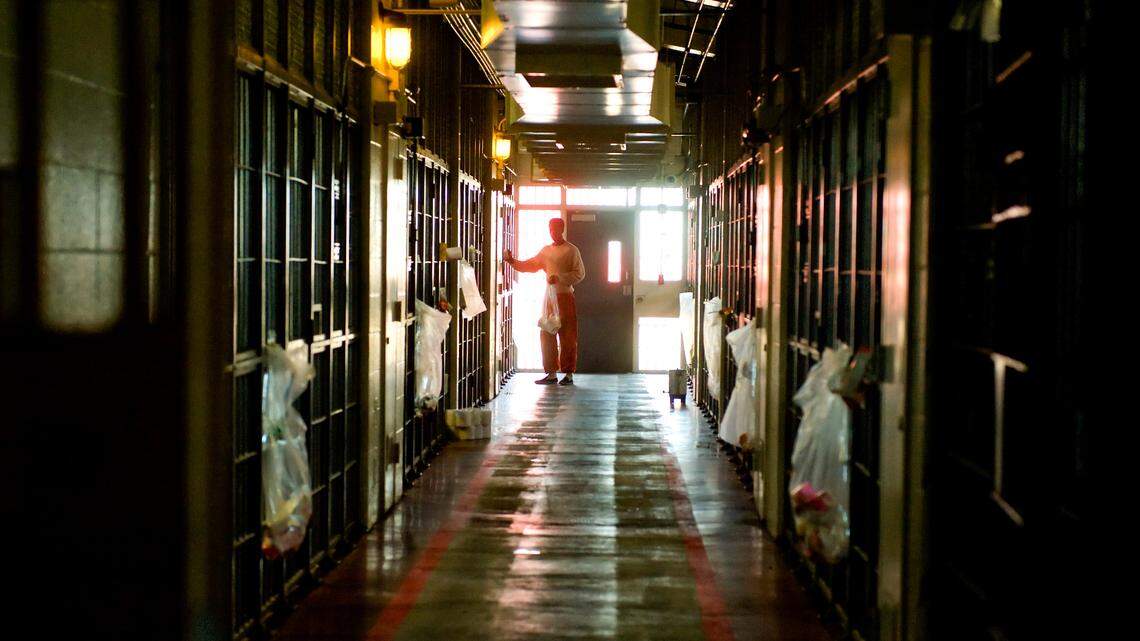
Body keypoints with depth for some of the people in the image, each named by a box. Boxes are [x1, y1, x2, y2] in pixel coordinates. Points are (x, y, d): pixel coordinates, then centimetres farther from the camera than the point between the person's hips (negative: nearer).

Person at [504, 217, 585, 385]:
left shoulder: (571, 250, -3)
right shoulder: (546, 250, 15)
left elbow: (579, 274, -9)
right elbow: (529, 265, 15)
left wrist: (559, 278, -18)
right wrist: (512, 261, 2)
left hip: (565, 296, -6)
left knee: (567, 337, -3)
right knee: (547, 335, 4)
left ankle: (569, 374, 2)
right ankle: (552, 373, 10)